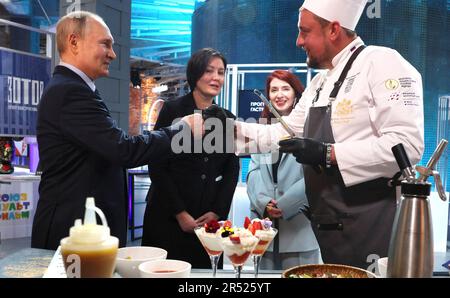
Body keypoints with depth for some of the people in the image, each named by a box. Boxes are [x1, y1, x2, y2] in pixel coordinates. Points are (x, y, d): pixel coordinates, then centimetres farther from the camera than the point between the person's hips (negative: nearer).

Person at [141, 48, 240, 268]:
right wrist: (180, 213, -10)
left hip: (210, 219, 3)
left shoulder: (227, 119, 8)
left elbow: (232, 170, 8)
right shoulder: (172, 110, -4)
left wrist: (217, 212, -3)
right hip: (168, 217, -3)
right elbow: (157, 167, -7)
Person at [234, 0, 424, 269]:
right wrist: (233, 129, 9)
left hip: (373, 227, -8)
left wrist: (328, 154, -23)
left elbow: (407, 145, -23)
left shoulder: (383, 63, -13)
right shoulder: (321, 81, 15)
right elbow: (288, 132, 19)